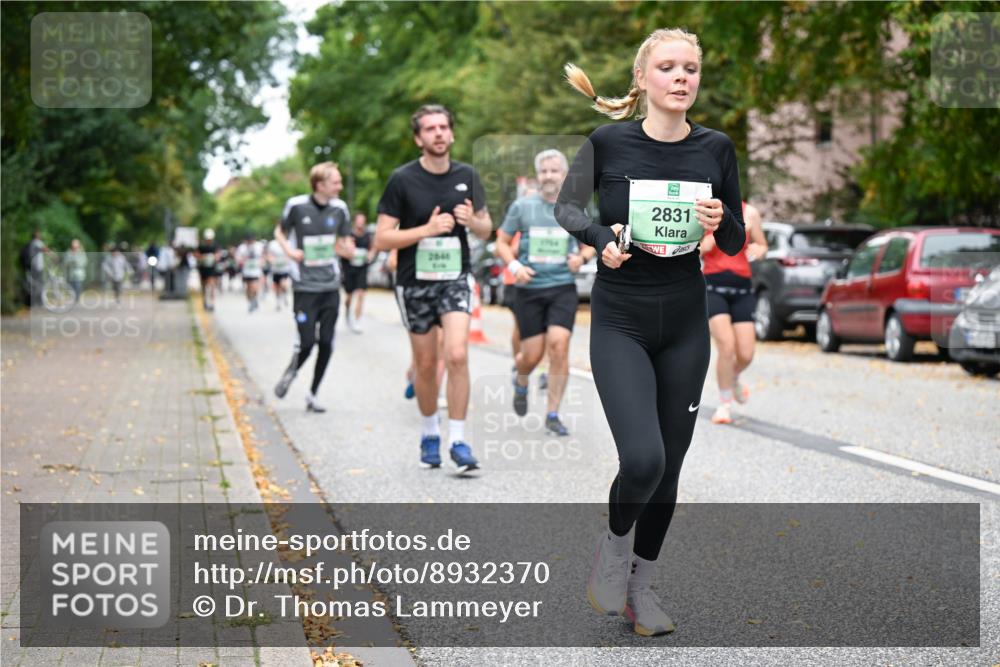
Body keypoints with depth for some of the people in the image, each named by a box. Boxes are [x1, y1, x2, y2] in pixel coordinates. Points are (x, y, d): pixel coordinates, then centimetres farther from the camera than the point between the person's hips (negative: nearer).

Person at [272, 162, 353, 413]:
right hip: (304, 286, -3)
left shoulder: (340, 208, 2)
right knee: (307, 342, -6)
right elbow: (280, 232, 10)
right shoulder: (296, 205, -7)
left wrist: (345, 248, -11)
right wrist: (289, 250, -9)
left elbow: (348, 248, 13)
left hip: (331, 286, 3)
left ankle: (312, 395, 16)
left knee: (326, 344, 2)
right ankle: (291, 371, 26)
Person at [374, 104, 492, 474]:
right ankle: (430, 433, 31)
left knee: (457, 355, -17)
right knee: (426, 364, 9)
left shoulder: (467, 176, 2)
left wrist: (472, 220, -11)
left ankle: (458, 440, -10)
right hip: (415, 282, -1)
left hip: (455, 279, 1)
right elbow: (381, 239, -9)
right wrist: (427, 229, -20)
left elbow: (486, 228, 13)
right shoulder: (402, 179, -7)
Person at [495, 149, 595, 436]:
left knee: (559, 345, -14)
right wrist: (514, 266, -10)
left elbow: (589, 245, 17)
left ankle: (553, 415, -2)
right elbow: (502, 243, 8)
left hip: (563, 287, 1)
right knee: (533, 354, 0)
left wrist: (582, 257, -6)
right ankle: (521, 383, 38)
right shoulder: (522, 206, 2)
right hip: (529, 288, 0)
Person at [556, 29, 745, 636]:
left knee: (669, 464, 8)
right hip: (620, 323, -3)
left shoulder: (716, 148, -2)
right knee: (643, 458, -19)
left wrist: (719, 222, -16)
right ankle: (613, 546, 13)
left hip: (685, 325, 3)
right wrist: (601, 236, -14)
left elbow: (736, 244, 6)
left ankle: (641, 582, 29)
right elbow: (566, 206, 6)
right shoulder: (609, 142, -9)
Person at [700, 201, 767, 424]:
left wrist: (758, 250, -8)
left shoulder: (749, 213, 5)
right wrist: (703, 246, -16)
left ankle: (733, 378, 36)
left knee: (745, 355, -1)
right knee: (726, 347, -18)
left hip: (742, 290, 3)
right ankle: (725, 404, 1)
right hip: (713, 287, -3)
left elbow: (762, 245, 17)